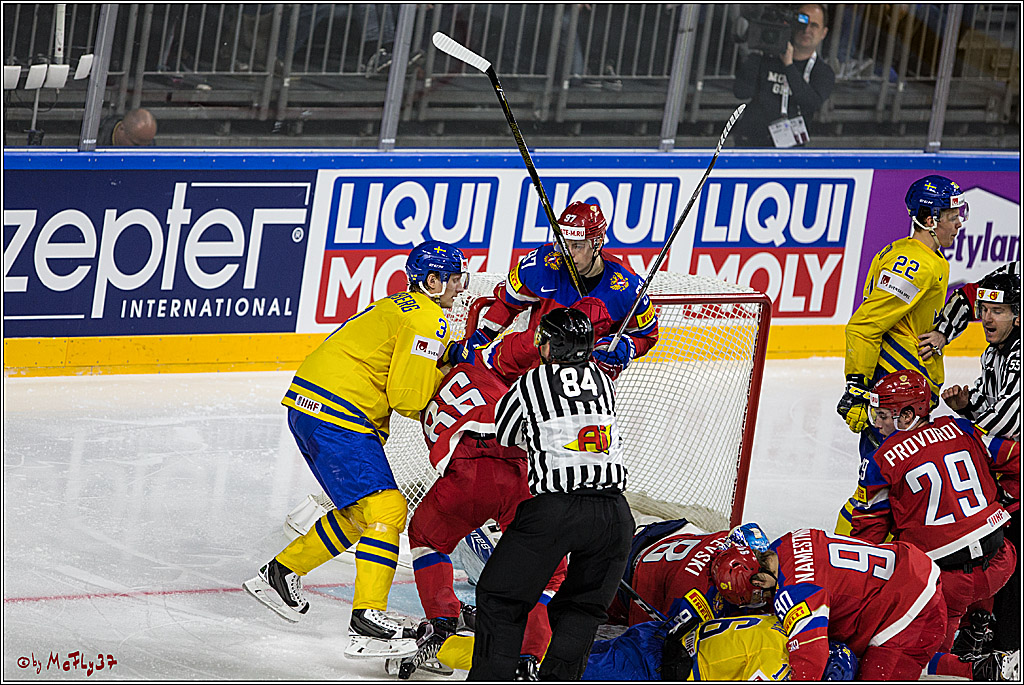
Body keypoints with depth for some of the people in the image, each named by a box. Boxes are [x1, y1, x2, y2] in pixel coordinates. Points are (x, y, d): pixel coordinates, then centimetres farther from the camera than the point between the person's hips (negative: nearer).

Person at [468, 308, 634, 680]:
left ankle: (490, 679, -1)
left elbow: (503, 435, 20)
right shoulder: (602, 381, 13)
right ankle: (559, 678, 4)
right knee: (582, 608, 18)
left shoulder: (530, 385, 3)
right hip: (613, 515, 4)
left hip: (553, 510, -4)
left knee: (500, 598, 8)